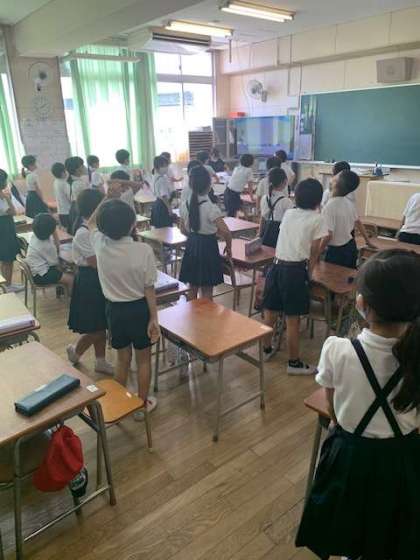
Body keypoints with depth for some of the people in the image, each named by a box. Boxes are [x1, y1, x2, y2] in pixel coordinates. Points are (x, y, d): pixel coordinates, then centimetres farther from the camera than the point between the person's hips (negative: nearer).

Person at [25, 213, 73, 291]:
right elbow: (54, 262, -11)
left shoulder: (35, 235, -2)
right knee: (71, 279, -13)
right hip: (40, 275, -10)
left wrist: (54, 233, -8)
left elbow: (57, 248, 4)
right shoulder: (46, 245, -27)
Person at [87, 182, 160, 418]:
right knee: (143, 358, 17)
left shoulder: (100, 245, -11)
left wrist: (109, 197, 2)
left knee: (122, 359, 21)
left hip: (114, 309, 3)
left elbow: (92, 222, 12)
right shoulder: (143, 250, -21)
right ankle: (142, 404, 31)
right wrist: (154, 318, -6)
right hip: (139, 308, -3)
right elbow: (149, 289, -15)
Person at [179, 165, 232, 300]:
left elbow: (184, 229, 8)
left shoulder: (185, 205, -2)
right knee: (207, 292, 5)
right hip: (208, 247, -6)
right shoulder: (210, 207, -19)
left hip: (191, 246, 6)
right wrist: (228, 247, -6)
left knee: (192, 288, 19)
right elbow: (226, 232, -22)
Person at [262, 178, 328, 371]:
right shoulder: (317, 219, -2)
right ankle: (294, 363, 15)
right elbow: (314, 251, -1)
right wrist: (309, 272, 11)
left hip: (277, 266, 6)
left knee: (270, 312, 15)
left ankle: (267, 349, 34)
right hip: (295, 270, -5)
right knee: (292, 319, 2)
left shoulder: (288, 213, 13)